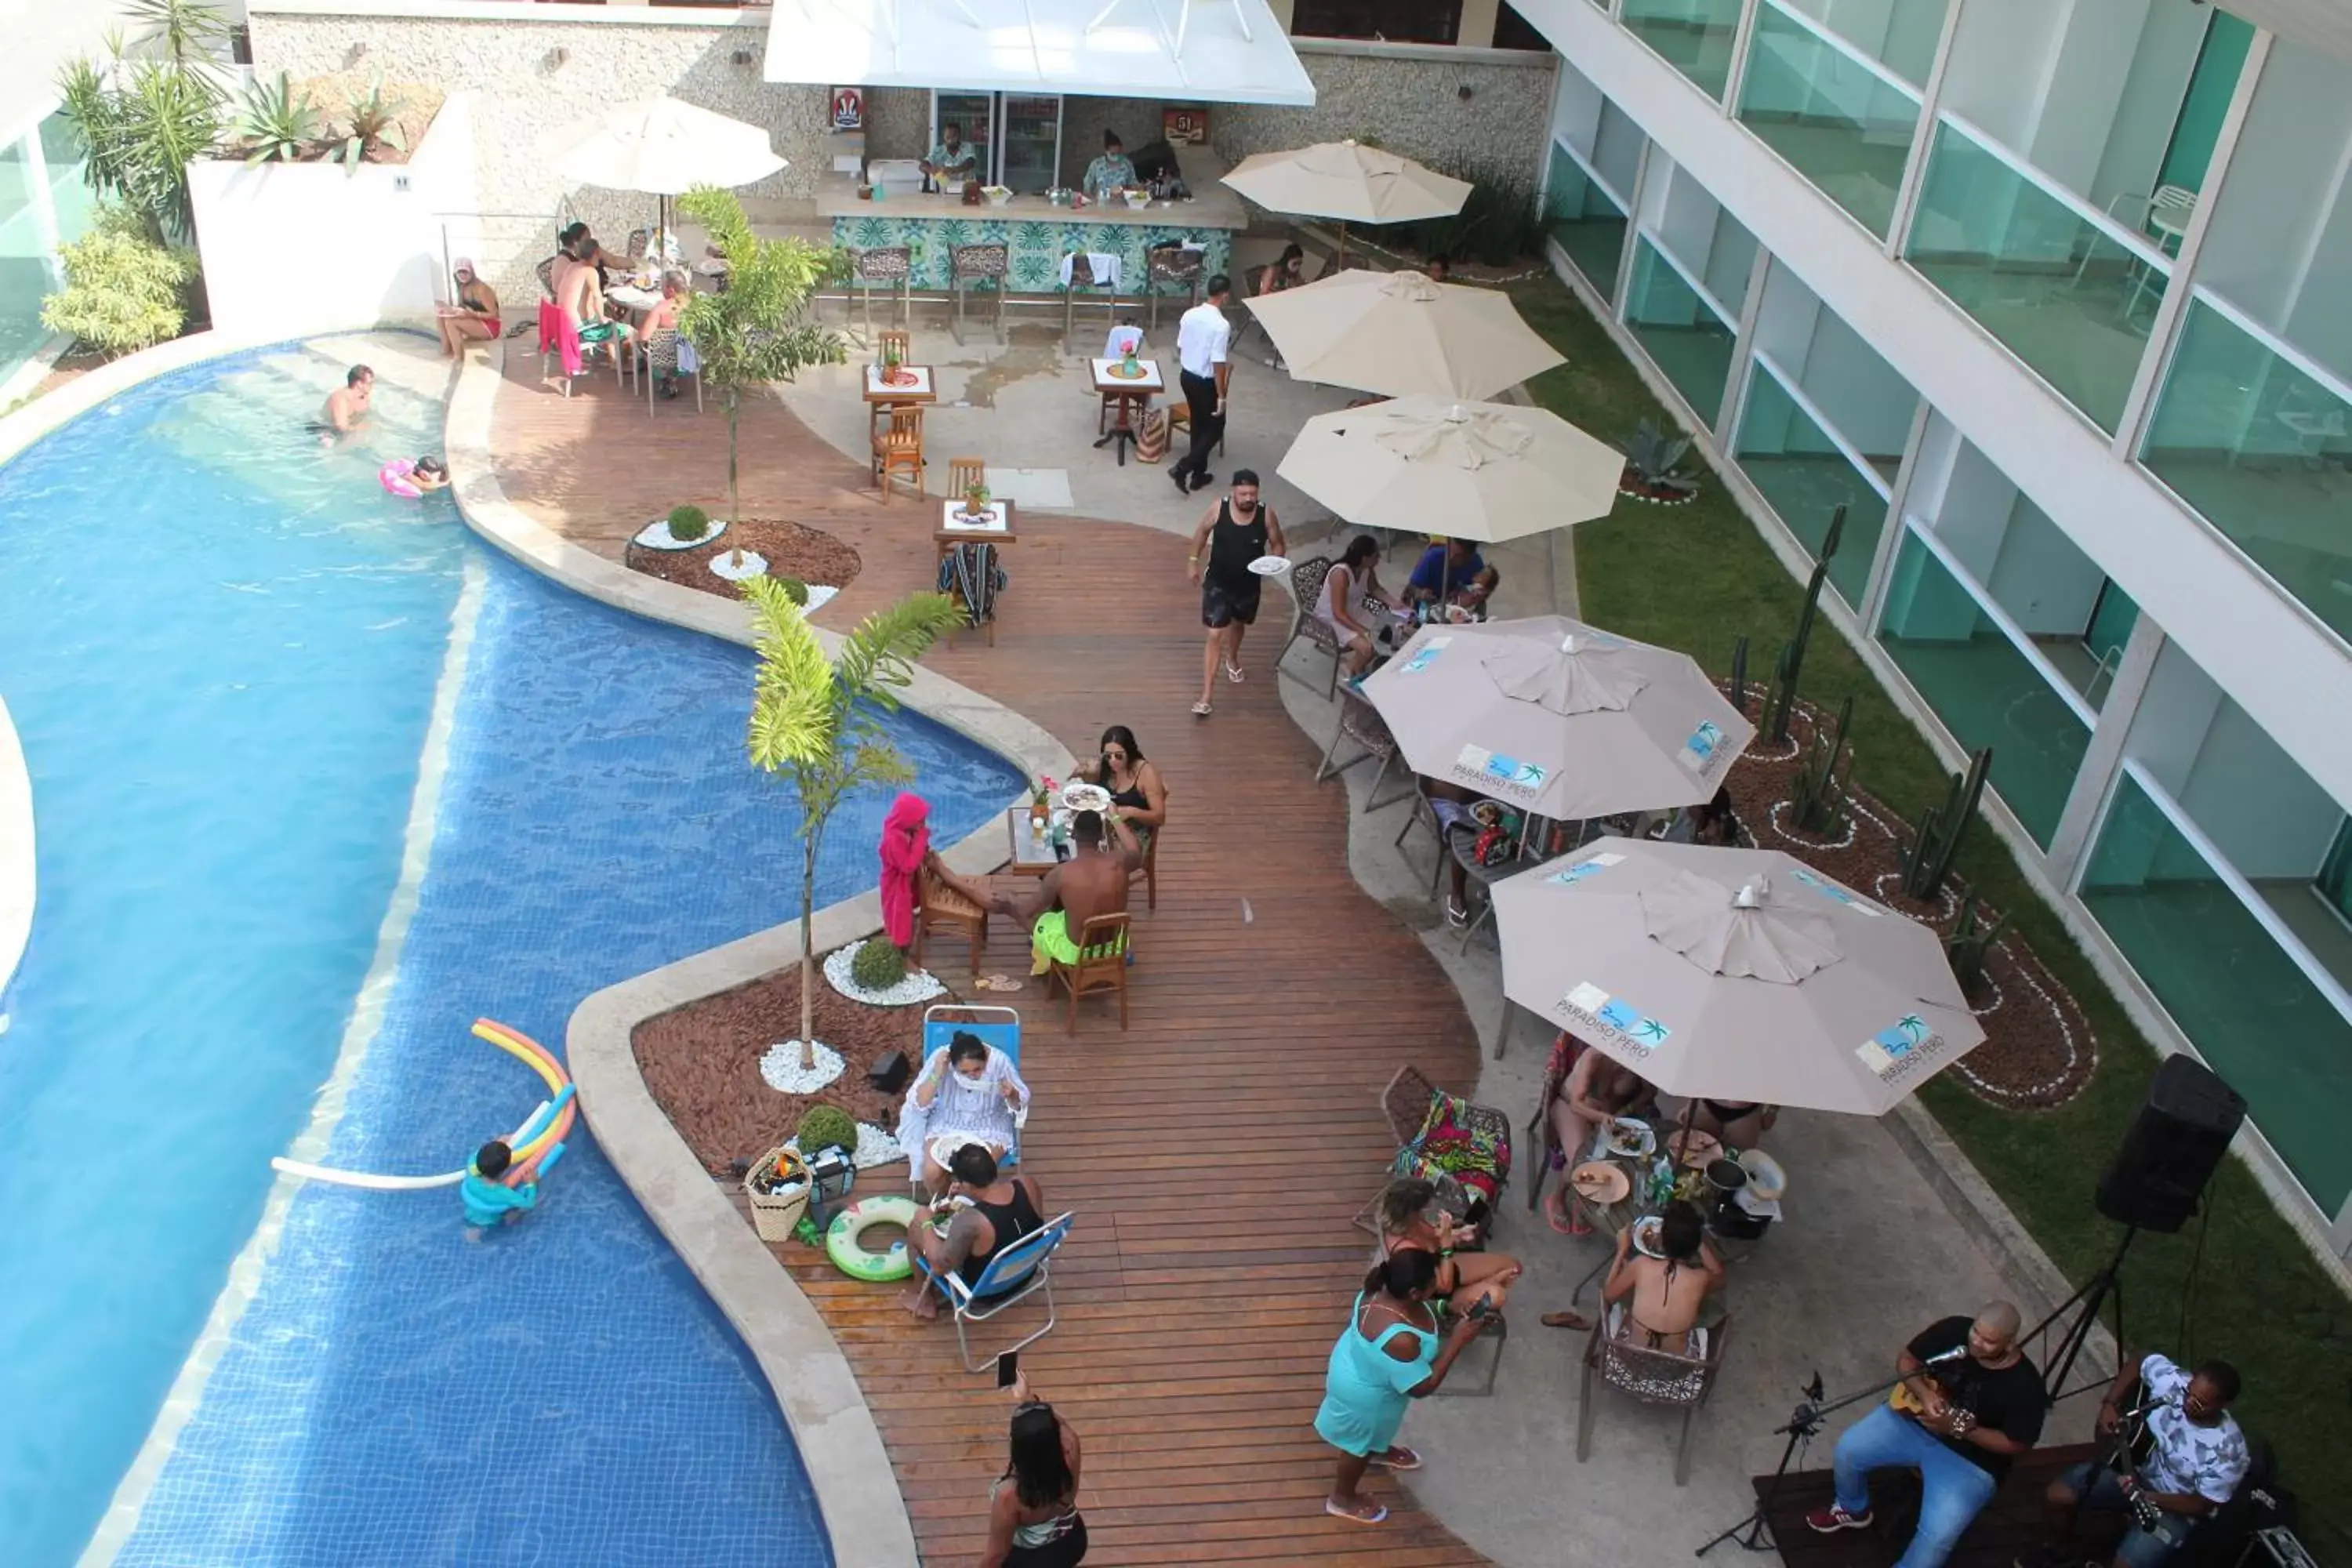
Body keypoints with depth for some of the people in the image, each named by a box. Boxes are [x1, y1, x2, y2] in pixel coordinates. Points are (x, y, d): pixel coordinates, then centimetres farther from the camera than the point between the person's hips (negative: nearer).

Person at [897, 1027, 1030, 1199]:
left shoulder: (999, 1061, -23)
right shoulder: (939, 1058, -22)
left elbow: (1021, 1104, -10)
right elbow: (918, 1104, -18)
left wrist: (1011, 1095, -34)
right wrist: (936, 1075, -33)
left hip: (988, 1128, -1)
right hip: (946, 1124, 1)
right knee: (931, 1172, -22)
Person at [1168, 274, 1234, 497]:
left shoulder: (1189, 315, -2)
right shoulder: (1221, 325, -23)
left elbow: (1180, 348, 7)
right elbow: (1218, 364, -23)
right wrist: (1221, 396, -17)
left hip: (1186, 376, 7)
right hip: (1206, 382, -7)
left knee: (1199, 425, 21)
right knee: (1215, 427, 11)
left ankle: (1198, 475, 29)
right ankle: (1182, 467, -1)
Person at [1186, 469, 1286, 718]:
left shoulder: (1266, 514, -18)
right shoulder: (1218, 509, -20)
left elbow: (1278, 545, -4)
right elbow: (1202, 531, 1)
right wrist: (1193, 561, 5)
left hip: (1249, 585, 2)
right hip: (1217, 583, -2)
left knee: (1239, 624, 29)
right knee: (1215, 636, -6)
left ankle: (1232, 658, 63)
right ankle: (1205, 697, -3)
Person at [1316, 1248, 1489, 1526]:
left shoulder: (1381, 1290, -23)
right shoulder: (1400, 1340, -46)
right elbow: (1421, 1388, -30)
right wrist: (1456, 1342, -30)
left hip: (1357, 1364, 7)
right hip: (1366, 1395, -7)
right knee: (1361, 1443, 24)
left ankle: (1379, 1451, 70)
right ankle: (1342, 1498, 52)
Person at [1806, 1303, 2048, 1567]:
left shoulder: (2024, 1387, -23)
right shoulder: (1954, 1330, -13)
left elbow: (2017, 1445, -16)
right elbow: (1906, 1360, 0)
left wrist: (1957, 1428, -27)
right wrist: (1923, 1393, -21)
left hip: (1970, 1460, -4)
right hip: (1913, 1419, 4)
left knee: (1938, 1535, -22)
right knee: (1849, 1449, -8)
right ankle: (1853, 1510, 25)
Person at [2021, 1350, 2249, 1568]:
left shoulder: (2228, 1452, -32)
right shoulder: (2172, 1380, -23)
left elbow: (2202, 1505, -19)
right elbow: (2137, 1362, 1)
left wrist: (2146, 1496, -30)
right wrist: (2110, 1404, -10)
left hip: (2176, 1507, -5)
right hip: (2136, 1468, 5)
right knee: (2056, 1496, -7)